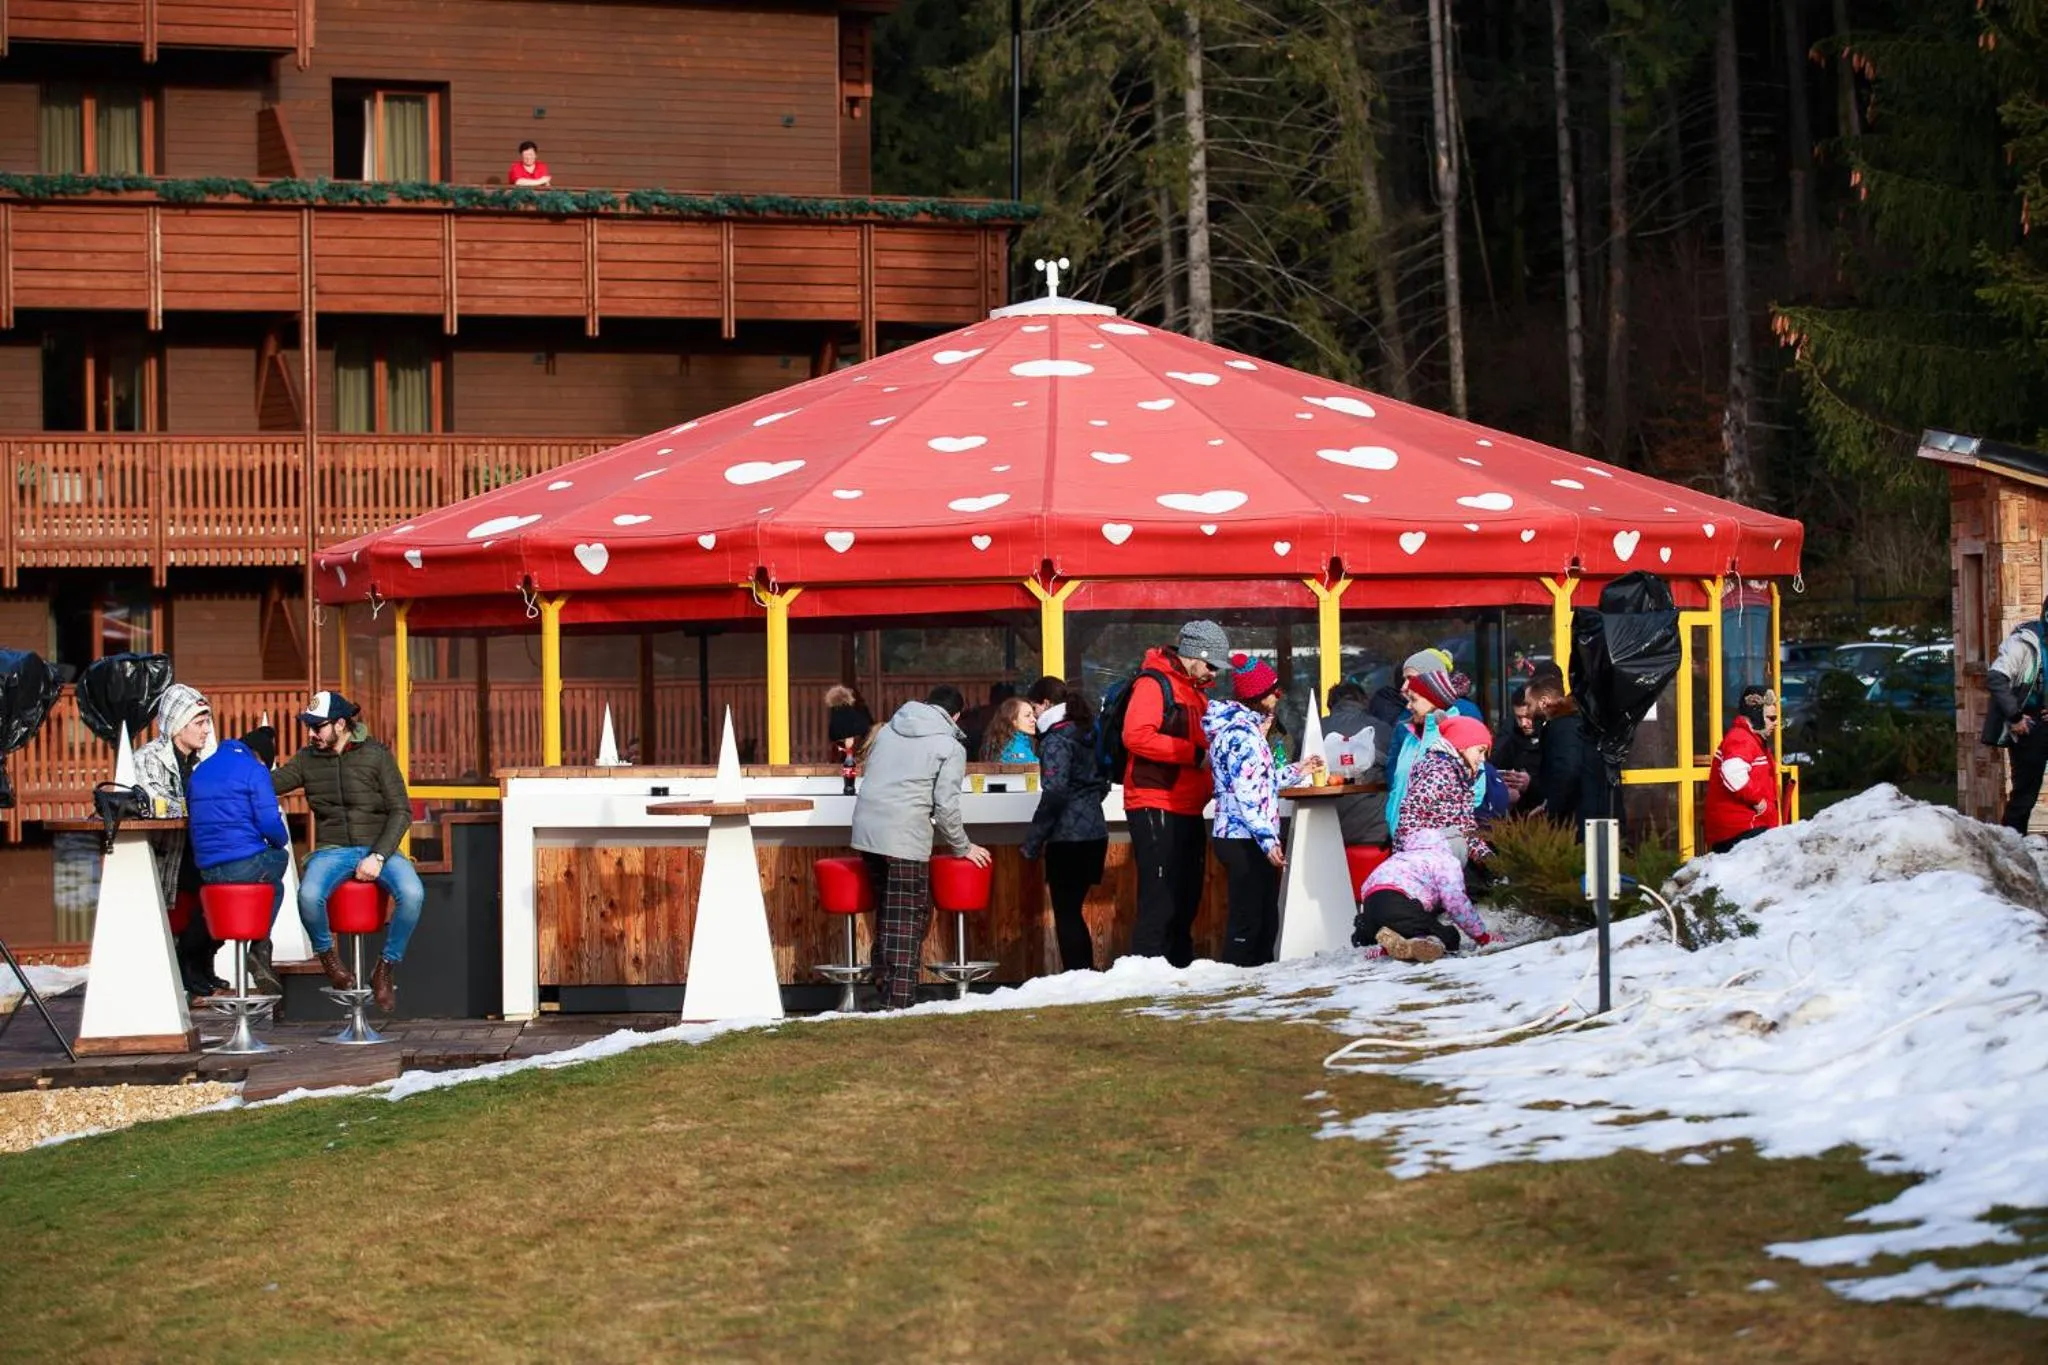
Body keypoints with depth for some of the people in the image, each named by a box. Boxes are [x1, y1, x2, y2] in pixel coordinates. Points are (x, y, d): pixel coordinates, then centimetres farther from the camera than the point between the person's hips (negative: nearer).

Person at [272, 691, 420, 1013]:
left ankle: (386, 967, -9)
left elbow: (401, 811, -3)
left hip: (377, 847, -1)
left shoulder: (377, 756, 0)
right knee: (309, 895, -34)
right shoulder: (307, 760, 9)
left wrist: (378, 857, -14)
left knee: (412, 893, -32)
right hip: (333, 850, 1)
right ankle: (327, 955, -2)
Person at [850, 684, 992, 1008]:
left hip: (865, 830, 6)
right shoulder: (950, 747, -1)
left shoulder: (889, 730, 16)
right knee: (909, 920, -1)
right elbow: (946, 805, -6)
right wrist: (963, 847, 9)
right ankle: (898, 1001, -5)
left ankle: (883, 983, 18)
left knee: (886, 914, 18)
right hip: (905, 838, -6)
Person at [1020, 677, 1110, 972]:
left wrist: (1032, 841, -15)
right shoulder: (1086, 734, 14)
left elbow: (1054, 792, -19)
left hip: (1068, 837, -8)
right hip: (1094, 833, 8)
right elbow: (1102, 783, 23)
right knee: (1073, 912, 14)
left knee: (1066, 914, -4)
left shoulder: (1056, 740, -12)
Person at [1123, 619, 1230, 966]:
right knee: (1160, 902, -11)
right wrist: (1195, 754, -23)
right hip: (1155, 809, -10)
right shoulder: (1153, 684, -9)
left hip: (1187, 811, 10)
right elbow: (1137, 736, -23)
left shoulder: (1195, 691, 21)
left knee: (1186, 900, 13)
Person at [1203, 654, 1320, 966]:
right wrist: (1268, 839, -26)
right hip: (1244, 841, -10)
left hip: (1248, 840, 10)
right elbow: (1246, 794, -22)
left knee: (1266, 921, 15)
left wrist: (1297, 771, 26)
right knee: (1247, 921, -7)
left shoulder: (1247, 728, 17)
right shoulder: (1240, 733, -16)